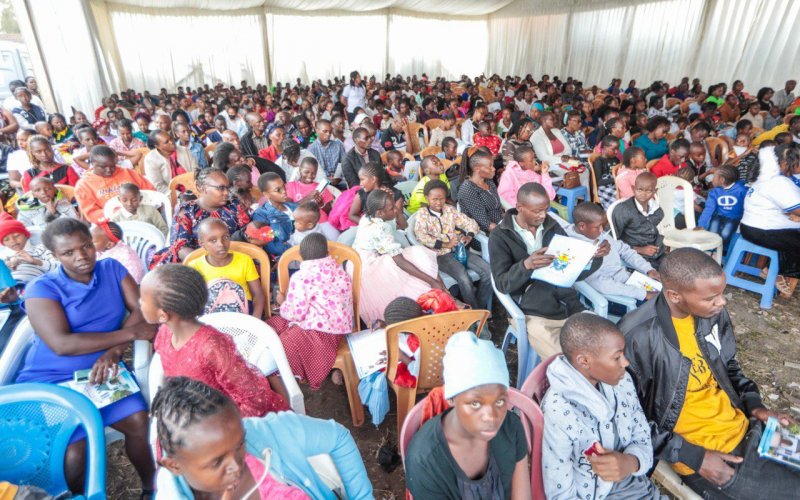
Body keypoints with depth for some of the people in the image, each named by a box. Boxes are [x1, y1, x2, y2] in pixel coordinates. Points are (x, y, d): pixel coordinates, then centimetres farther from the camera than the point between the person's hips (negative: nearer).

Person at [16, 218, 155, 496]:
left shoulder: (112, 269, 2)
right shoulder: (41, 289, -9)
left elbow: (142, 308, -7)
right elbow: (62, 344, -20)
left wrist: (114, 351, -21)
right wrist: (130, 333, -21)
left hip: (101, 373, 3)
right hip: (50, 382, -2)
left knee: (141, 422, -15)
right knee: (75, 453, -16)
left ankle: (152, 488, 7)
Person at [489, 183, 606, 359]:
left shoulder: (553, 227, 10)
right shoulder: (500, 237, -4)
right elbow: (502, 284, -13)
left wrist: (595, 256, -9)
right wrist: (526, 265, -31)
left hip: (569, 305, 5)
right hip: (534, 314, -5)